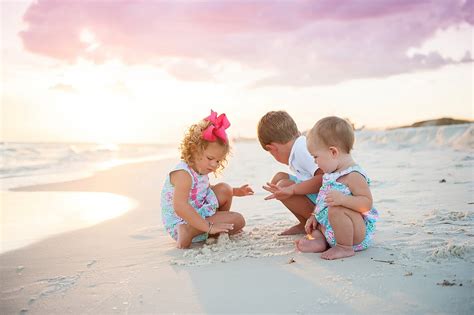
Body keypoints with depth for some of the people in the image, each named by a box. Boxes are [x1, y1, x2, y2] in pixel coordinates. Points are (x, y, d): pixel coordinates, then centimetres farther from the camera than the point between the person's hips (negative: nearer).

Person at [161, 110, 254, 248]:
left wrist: (235, 191, 18)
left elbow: (208, 190, 27)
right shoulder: (183, 174, -26)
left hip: (200, 214, 9)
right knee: (238, 220, -15)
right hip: (181, 223, -9)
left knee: (224, 189, 7)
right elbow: (180, 207, -38)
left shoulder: (200, 170, 6)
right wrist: (208, 227, -37)